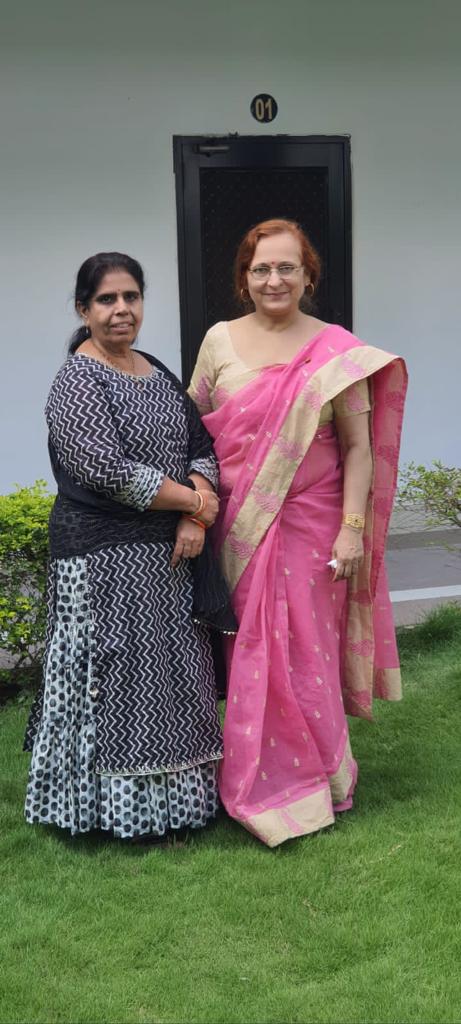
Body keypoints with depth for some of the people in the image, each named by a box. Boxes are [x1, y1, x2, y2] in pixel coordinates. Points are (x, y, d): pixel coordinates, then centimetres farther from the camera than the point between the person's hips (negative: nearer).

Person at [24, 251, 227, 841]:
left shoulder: (157, 373, 11)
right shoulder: (77, 382, -11)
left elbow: (202, 447, 8)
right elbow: (110, 472, -22)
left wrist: (195, 519, -10)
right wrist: (194, 501, -14)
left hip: (168, 553, 7)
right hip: (105, 563, -7)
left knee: (171, 675, 14)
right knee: (117, 681, 1)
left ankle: (172, 797, 30)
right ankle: (122, 809, 17)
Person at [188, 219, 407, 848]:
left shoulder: (336, 351, -2)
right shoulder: (220, 341, 6)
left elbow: (358, 447, -3)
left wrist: (353, 528, -10)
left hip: (310, 525, -2)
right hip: (238, 525, 2)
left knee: (306, 653, 3)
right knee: (251, 652, 8)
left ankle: (311, 779, 23)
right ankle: (261, 785, 25)